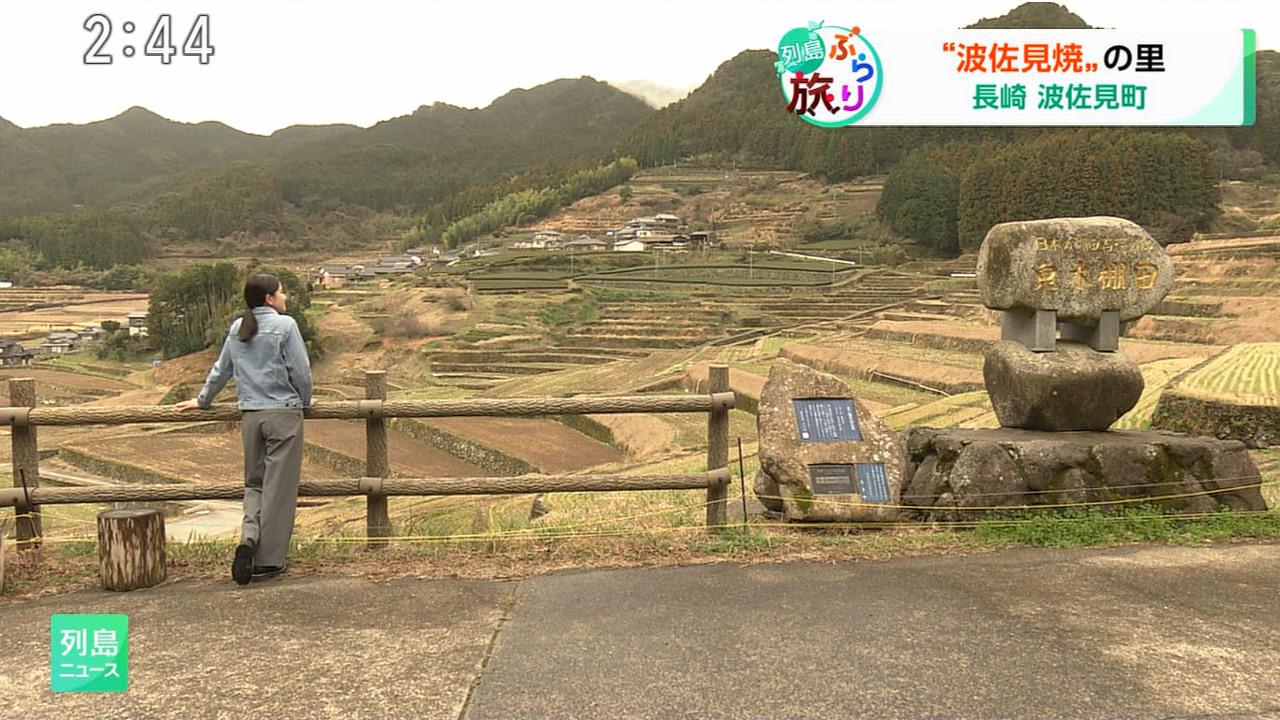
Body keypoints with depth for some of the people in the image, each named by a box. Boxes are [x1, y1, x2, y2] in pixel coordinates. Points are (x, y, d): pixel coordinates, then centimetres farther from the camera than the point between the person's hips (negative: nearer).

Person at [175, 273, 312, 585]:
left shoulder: (237, 328, 10)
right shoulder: (285, 325, -7)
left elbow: (221, 370, 19)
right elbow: (300, 371, -7)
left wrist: (202, 400, 34)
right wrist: (304, 401, 11)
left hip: (250, 415, 5)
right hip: (283, 412, -5)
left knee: (254, 482, 17)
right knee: (278, 486, 1)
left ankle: (249, 538, -7)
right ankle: (268, 560, 5)